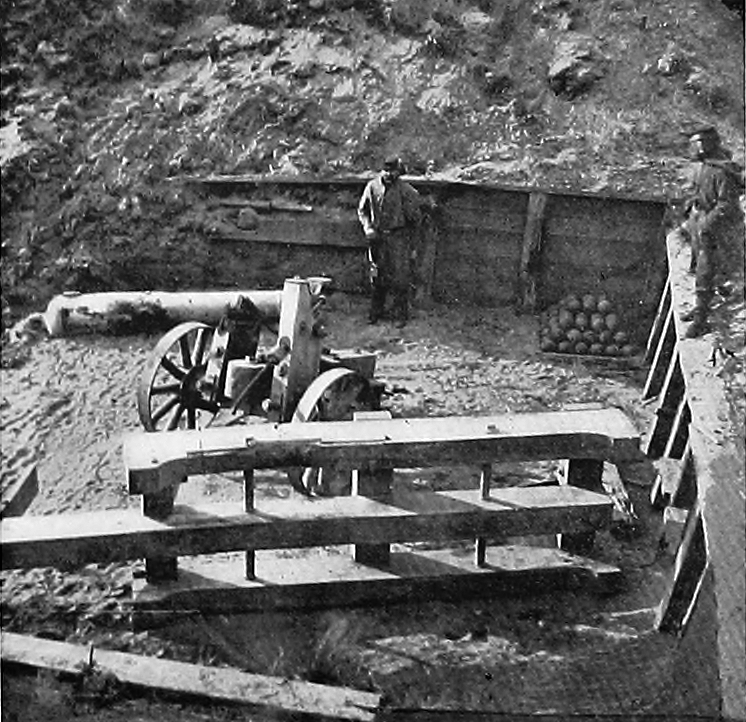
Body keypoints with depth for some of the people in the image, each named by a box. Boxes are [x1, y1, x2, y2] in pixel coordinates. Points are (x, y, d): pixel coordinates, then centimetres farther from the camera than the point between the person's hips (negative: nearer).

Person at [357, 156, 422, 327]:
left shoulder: (405, 190, -10)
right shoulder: (372, 187, 0)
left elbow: (415, 217, -2)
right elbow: (362, 210, 13)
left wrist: (412, 243, 1)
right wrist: (367, 227, -3)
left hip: (398, 238, -3)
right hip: (377, 237, 4)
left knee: (400, 279, -4)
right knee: (377, 277, 11)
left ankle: (401, 315, 5)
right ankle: (376, 311, 24)